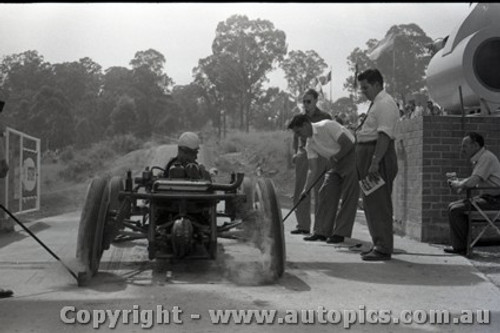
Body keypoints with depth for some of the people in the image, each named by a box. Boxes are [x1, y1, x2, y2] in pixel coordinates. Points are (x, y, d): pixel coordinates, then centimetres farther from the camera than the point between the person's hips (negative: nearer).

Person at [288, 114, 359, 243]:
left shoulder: (327, 126, -19)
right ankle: (322, 231, 8)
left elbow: (348, 144, -21)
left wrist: (334, 158, -10)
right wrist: (305, 189, -8)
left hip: (352, 157, -8)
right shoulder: (310, 143, 4)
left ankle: (340, 233, -4)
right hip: (336, 164, 8)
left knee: (348, 197, -8)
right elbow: (313, 169, 2)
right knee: (325, 193, 2)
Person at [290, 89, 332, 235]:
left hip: (319, 156, -4)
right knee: (300, 192, 3)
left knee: (319, 191, -4)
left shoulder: (325, 117, 1)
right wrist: (295, 152, 5)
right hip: (302, 156, 4)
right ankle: (303, 225, 12)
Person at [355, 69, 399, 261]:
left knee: (379, 203, -7)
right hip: (367, 153, 11)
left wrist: (375, 162, -27)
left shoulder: (385, 104, -12)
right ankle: (378, 244, 23)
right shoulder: (375, 104, 20)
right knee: (370, 202, 14)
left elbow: (384, 135, -21)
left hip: (378, 155, -11)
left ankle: (383, 248, 0)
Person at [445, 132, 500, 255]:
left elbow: (472, 182, -27)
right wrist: (459, 182, 6)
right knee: (452, 206, 6)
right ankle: (457, 244, 6)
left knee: (455, 210, -17)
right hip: (486, 197, 10)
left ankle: (463, 246, -4)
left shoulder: (486, 157, -17)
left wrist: (458, 184, -8)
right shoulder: (478, 159, 14)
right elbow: (474, 180, 24)